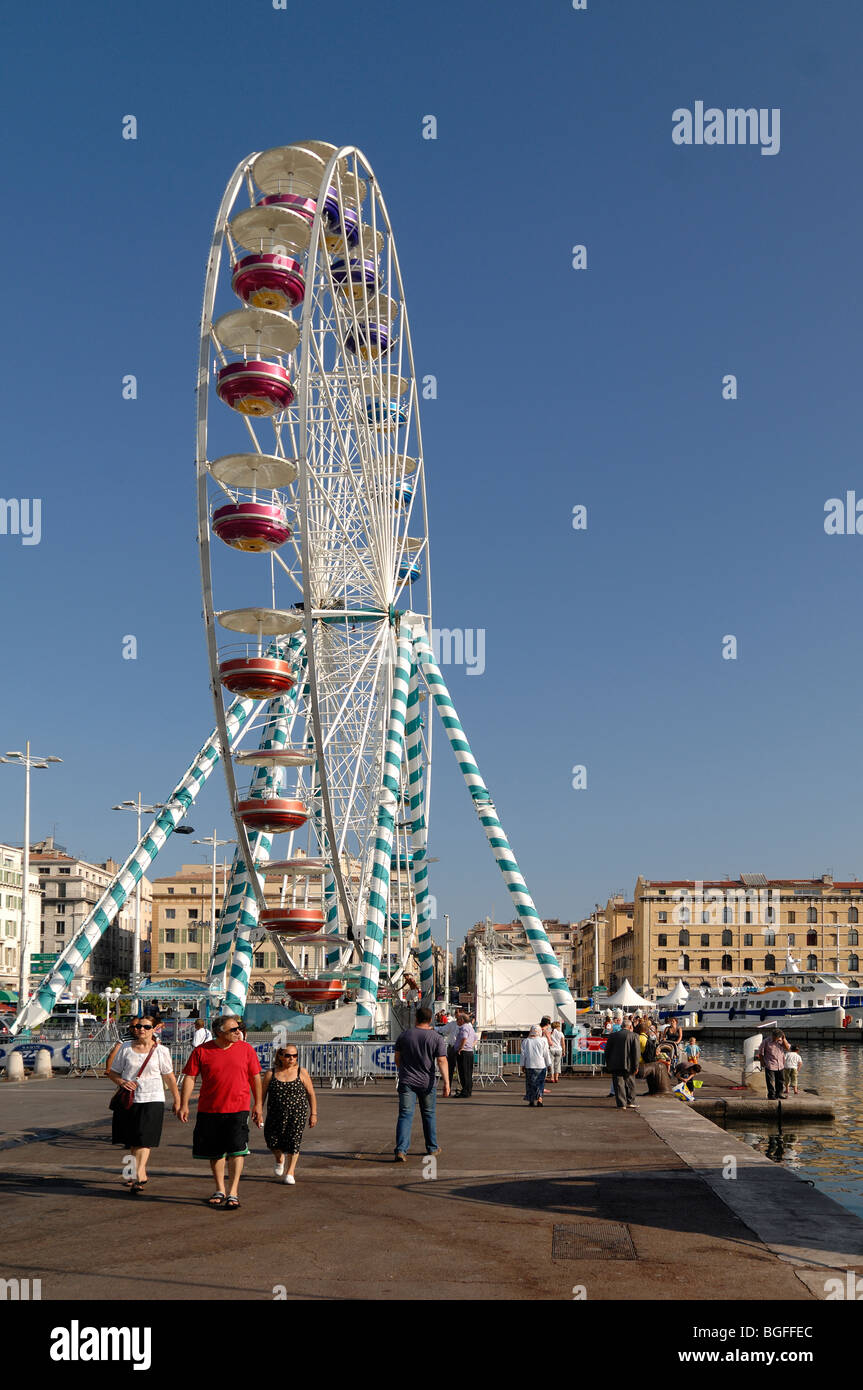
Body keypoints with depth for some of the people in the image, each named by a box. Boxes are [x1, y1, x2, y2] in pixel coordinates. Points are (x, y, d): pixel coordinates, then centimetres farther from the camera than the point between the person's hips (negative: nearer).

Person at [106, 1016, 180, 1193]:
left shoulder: (161, 1051, 2)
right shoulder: (125, 1048, 6)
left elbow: (169, 1077, 9)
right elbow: (113, 1072, 11)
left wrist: (177, 1100, 10)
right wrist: (122, 1082, -10)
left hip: (152, 1099, -3)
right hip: (128, 1099, 3)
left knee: (144, 1139, -13)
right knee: (132, 1140, 9)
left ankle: (138, 1177, -16)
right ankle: (142, 1175, 25)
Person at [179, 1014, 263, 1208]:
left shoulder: (246, 1049, 1)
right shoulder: (201, 1051, -2)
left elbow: (255, 1078, 7)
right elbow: (189, 1077, 2)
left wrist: (258, 1105, 7)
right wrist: (184, 1105, -4)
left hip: (238, 1109, -1)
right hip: (209, 1110, 1)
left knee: (236, 1150, -11)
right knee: (215, 1152, 12)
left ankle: (232, 1193, -6)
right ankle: (220, 1190, 28)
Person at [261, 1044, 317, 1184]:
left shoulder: (302, 1073, 1)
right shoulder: (270, 1074, 2)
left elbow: (311, 1094, 6)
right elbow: (262, 1094, 8)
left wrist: (313, 1114, 4)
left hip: (297, 1114, -1)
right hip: (276, 1114, 1)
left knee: (293, 1141, -6)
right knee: (271, 1139, -4)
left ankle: (290, 1172, 11)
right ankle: (279, 1158, 30)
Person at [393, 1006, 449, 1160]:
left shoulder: (404, 1035, 2)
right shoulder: (436, 1038, -4)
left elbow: (397, 1058, 9)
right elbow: (442, 1061, -12)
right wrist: (446, 1082, -15)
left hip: (406, 1082, 0)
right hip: (426, 1083, 0)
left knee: (405, 1115, -3)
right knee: (428, 1114, 16)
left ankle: (401, 1150, -16)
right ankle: (432, 1148, 26)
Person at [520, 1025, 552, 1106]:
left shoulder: (525, 1041, 2)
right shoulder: (543, 1041, -3)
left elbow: (523, 1054, 4)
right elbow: (546, 1054, 0)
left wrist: (523, 1065, 10)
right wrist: (548, 1064, 8)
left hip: (529, 1066, 1)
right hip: (541, 1065, -1)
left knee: (530, 1083, 9)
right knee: (539, 1083, 4)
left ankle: (531, 1101, 11)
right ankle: (539, 1098, -11)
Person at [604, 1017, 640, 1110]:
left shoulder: (613, 1035, 6)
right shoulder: (633, 1036, -2)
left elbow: (607, 1051, 8)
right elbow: (636, 1053, -6)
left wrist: (608, 1064, 14)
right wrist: (636, 1066, -3)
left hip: (615, 1065, 1)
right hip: (628, 1065, -1)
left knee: (619, 1085, 3)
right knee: (630, 1084, 15)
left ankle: (621, 1104, -1)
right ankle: (630, 1102, 20)